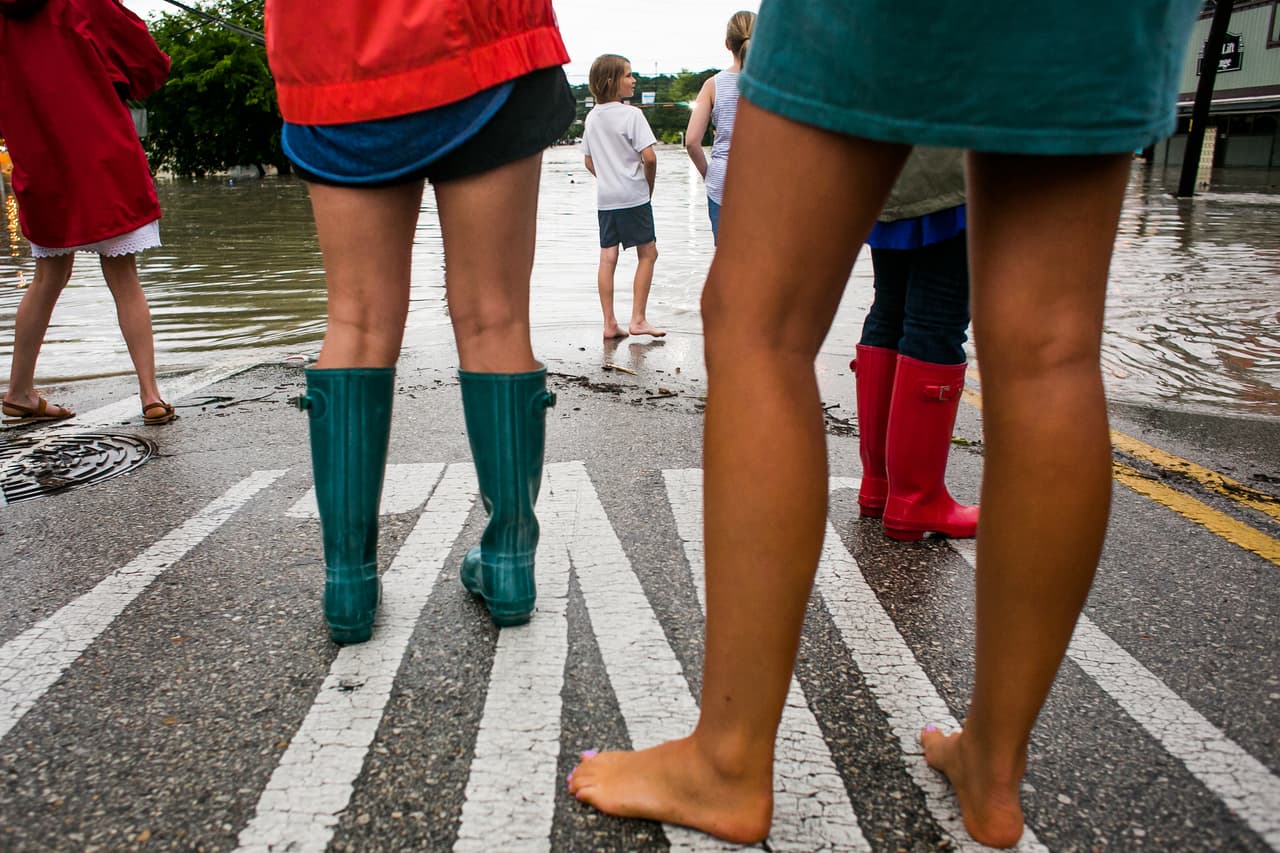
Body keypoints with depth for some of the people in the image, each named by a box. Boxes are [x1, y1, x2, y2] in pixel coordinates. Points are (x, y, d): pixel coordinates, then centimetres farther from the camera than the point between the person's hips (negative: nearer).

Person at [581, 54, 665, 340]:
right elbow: (649, 157, -16)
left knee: (607, 258, 5)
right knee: (648, 253, 6)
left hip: (605, 198, 6)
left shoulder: (592, 117, 10)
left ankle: (610, 324, 6)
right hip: (633, 197, -6)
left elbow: (589, 161, 15)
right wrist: (649, 186, -2)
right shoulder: (632, 114, -11)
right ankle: (638, 320, 4)